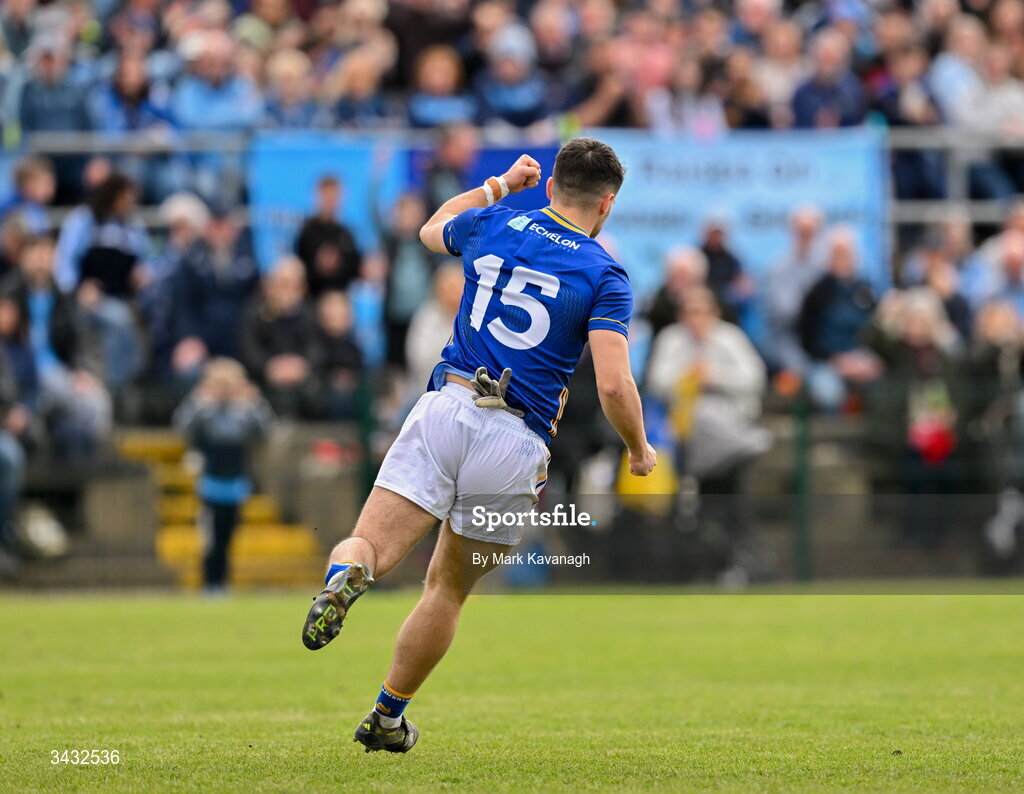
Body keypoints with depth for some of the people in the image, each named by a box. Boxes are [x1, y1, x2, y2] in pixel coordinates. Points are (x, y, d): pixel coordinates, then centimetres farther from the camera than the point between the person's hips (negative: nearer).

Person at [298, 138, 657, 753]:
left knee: (368, 546, -4)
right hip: (516, 442, -1)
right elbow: (614, 385, -9)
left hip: (446, 408, 1)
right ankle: (387, 718, 24)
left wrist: (499, 185, 47)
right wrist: (640, 452, 9)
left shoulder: (494, 225, 12)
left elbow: (432, 230, 37)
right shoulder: (604, 275, 1)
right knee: (449, 588, 17)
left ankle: (345, 576, -41)